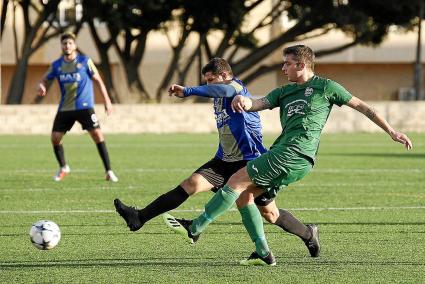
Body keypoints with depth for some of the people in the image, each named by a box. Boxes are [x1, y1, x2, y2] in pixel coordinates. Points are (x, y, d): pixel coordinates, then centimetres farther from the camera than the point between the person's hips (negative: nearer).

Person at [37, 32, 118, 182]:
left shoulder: (85, 61, -4)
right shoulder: (56, 65, 4)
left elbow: (98, 80, 1)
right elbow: (44, 80, 13)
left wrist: (107, 101, -2)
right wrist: (41, 86, -12)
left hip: (84, 106, -3)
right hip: (65, 108, 3)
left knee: (97, 134, -16)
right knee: (55, 137, -1)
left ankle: (109, 171, -9)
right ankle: (63, 167, 25)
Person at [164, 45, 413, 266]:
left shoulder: (325, 87, 6)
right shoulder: (285, 92, 24)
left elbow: (362, 107, 10)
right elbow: (259, 104, 10)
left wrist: (392, 132, 9)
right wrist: (245, 101, -16)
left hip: (295, 154, -8)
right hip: (283, 153, 8)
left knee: (237, 181, -11)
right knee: (244, 195, 3)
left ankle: (196, 228, -10)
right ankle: (263, 253, 5)